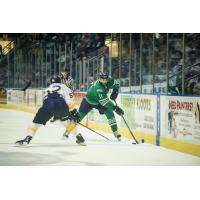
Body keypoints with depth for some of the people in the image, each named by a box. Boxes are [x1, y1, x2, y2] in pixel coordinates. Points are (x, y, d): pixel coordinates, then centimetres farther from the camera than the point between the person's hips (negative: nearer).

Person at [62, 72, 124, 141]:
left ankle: (116, 133, 0)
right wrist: (115, 108, -47)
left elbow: (116, 85, 2)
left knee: (110, 114, -9)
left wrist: (115, 92, -20)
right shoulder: (98, 87, -40)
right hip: (89, 101, -6)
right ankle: (67, 132, 5)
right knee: (79, 115, -8)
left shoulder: (109, 80, -20)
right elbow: (104, 101, -43)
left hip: (99, 101, 6)